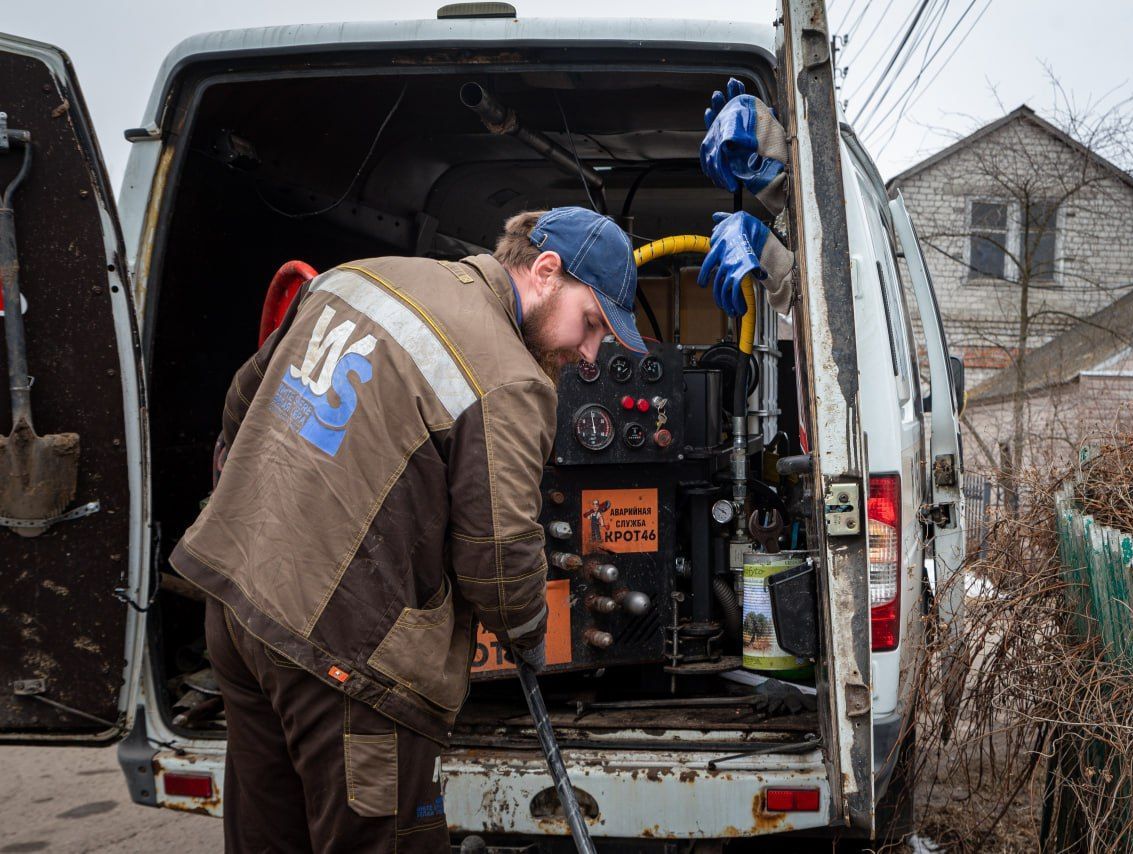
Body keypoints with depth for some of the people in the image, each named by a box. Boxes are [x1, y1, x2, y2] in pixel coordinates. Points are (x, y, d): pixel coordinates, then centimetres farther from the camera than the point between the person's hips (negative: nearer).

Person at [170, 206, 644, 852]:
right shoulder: (511, 386, -17)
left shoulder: (360, 276, 7)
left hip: (231, 591, 8)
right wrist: (529, 637, 6)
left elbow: (246, 399, 18)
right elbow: (498, 558, -15)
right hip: (344, 648, -8)